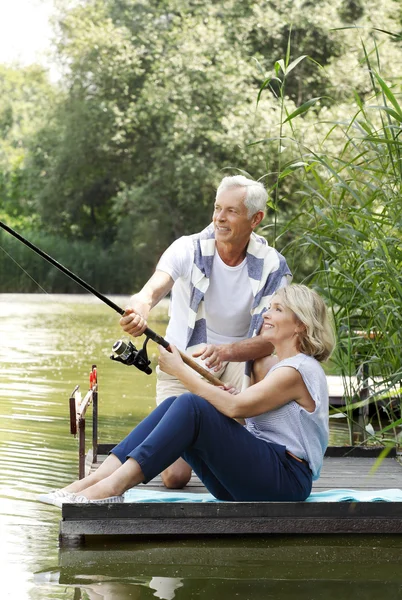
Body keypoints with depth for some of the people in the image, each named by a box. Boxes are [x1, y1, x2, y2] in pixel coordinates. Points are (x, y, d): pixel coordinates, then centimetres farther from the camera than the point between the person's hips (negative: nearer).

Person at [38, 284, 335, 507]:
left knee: (191, 406, -25)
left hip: (287, 479, -9)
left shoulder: (299, 369, -8)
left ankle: (113, 486, -32)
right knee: (174, 405, -8)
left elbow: (235, 407, -19)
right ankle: (95, 479, -20)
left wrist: (180, 369, -11)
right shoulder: (275, 367, 23)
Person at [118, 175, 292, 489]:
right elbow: (153, 289, -35)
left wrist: (224, 352, -41)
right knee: (175, 476, -16)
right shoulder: (189, 250, -16)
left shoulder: (272, 266, -13)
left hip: (239, 360, 2)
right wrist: (139, 309, -60)